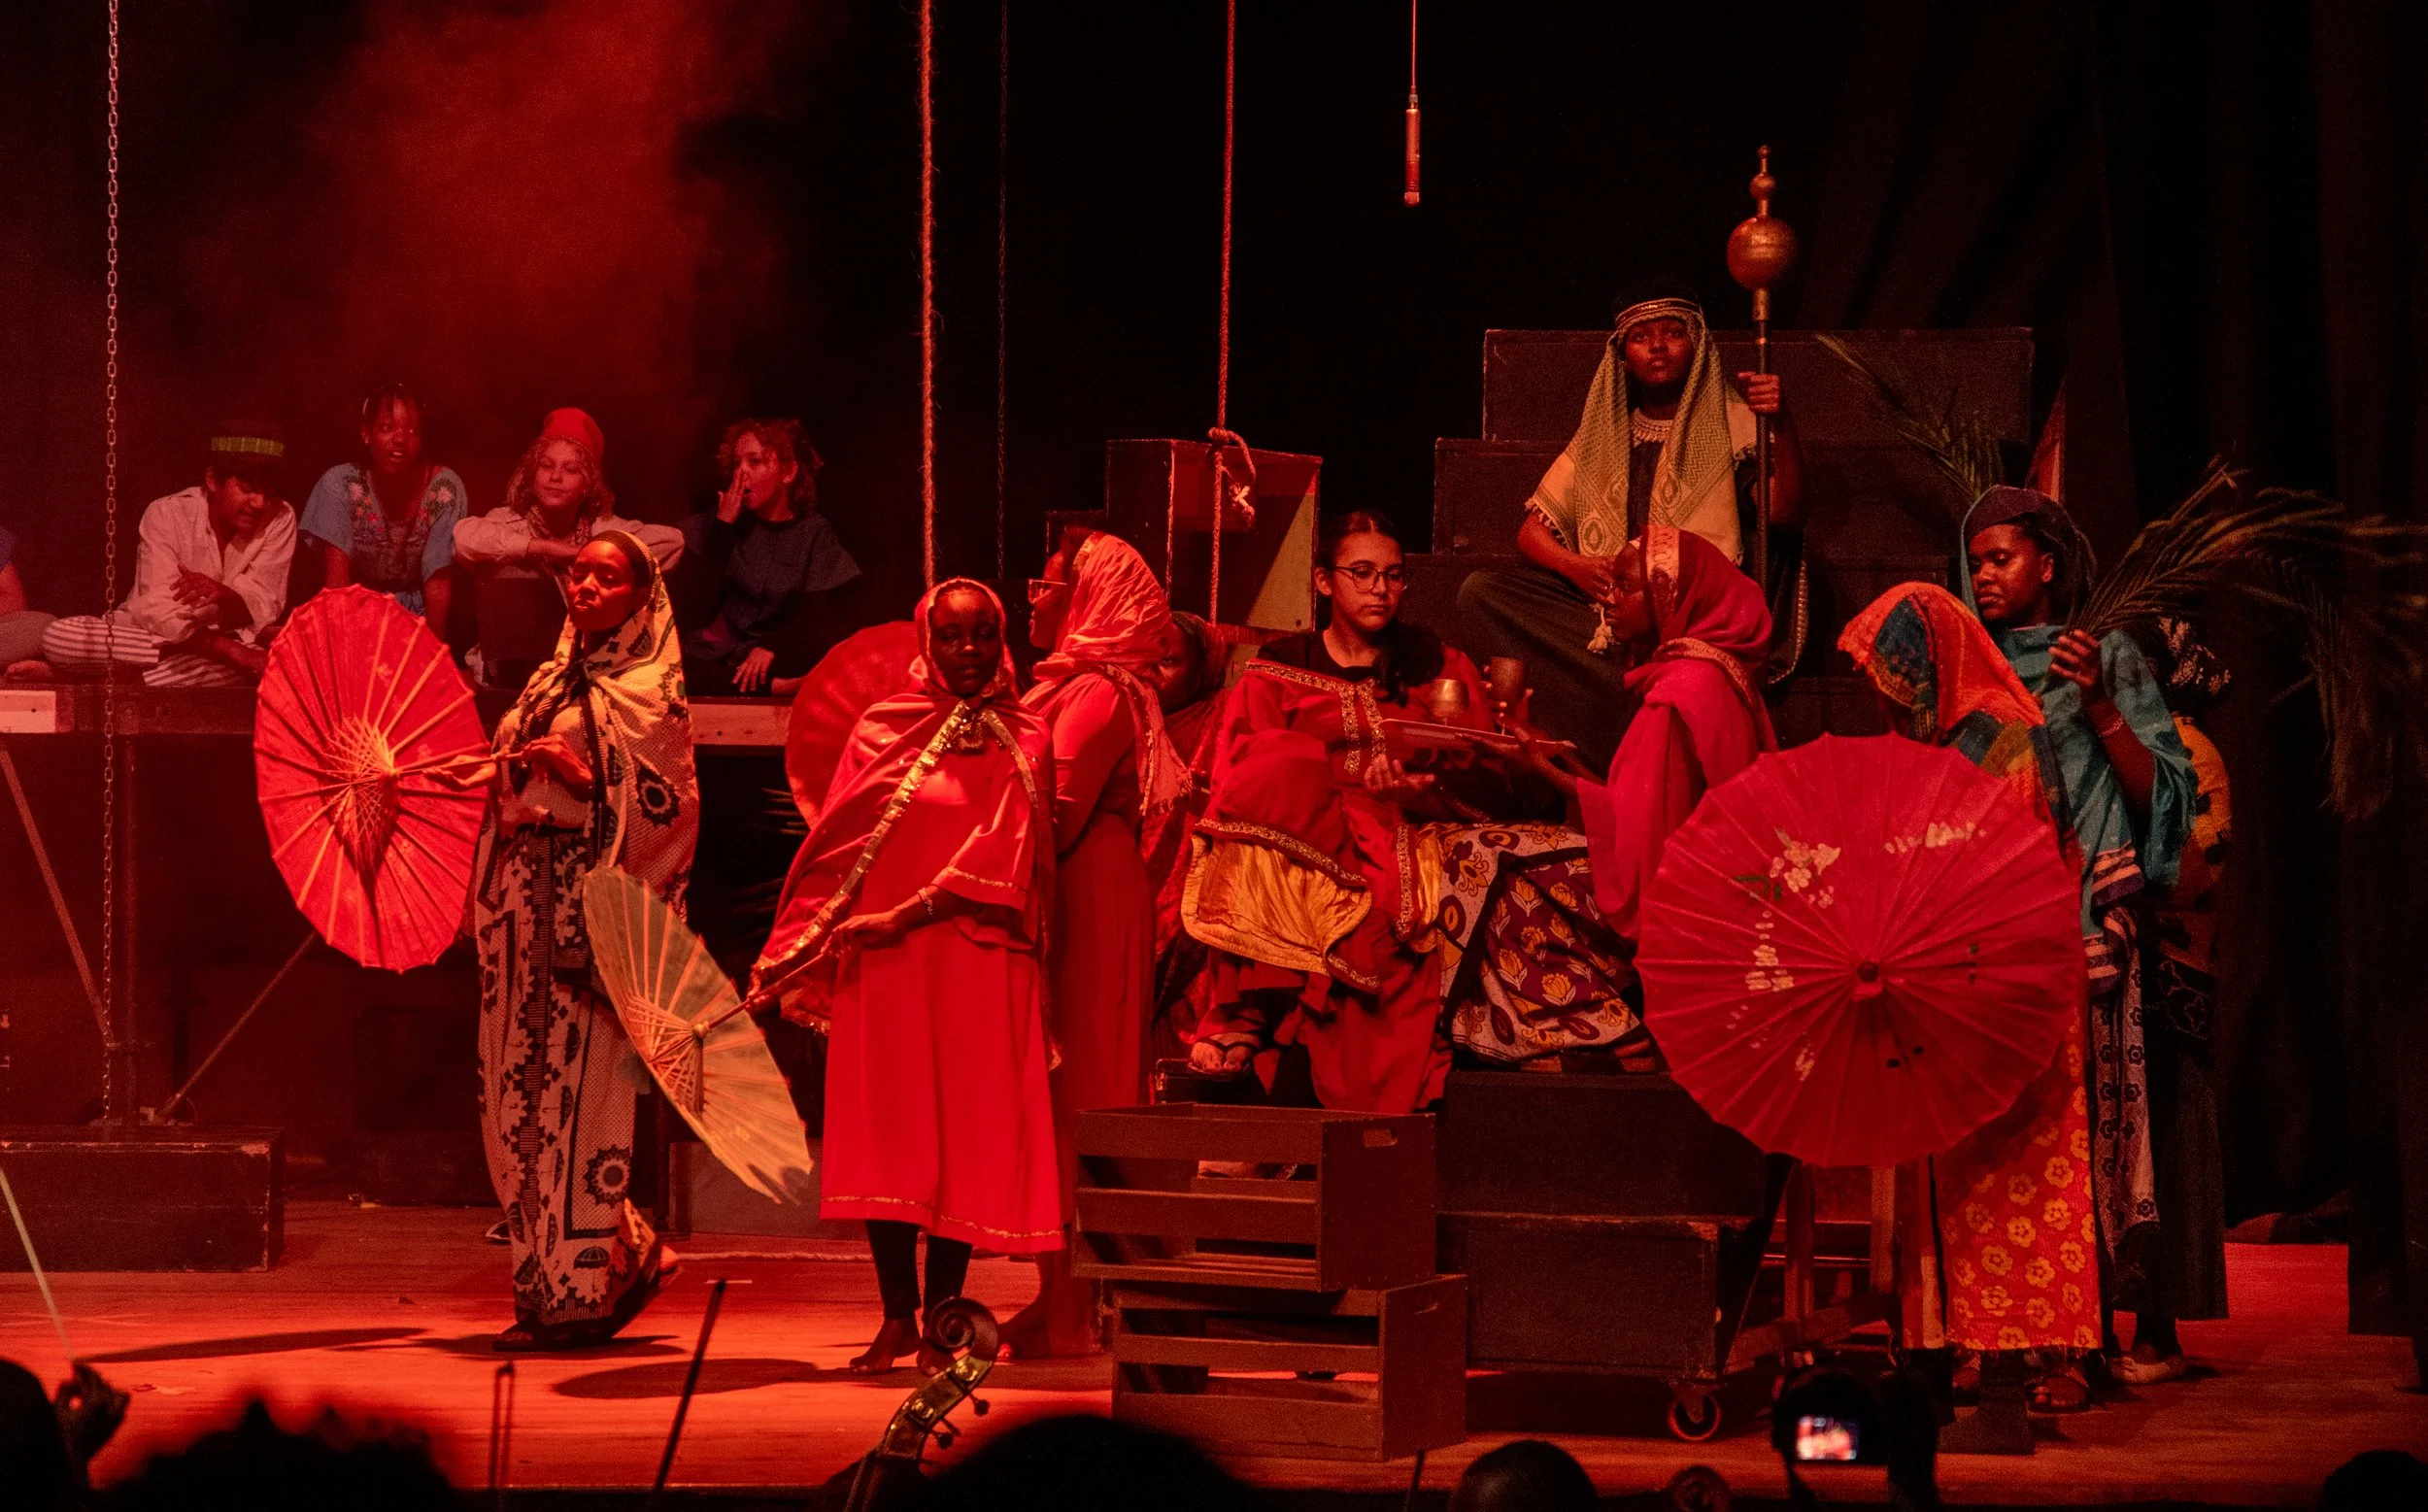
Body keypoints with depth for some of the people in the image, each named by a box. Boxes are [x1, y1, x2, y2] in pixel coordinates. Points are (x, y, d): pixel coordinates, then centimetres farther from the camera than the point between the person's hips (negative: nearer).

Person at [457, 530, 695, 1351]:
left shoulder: (649, 694, -2)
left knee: (578, 1087, -9)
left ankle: (579, 1291, -3)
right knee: (521, 1088, 5)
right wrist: (504, 798, 4)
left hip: (595, 904, -7)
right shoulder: (551, 683, 19)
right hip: (528, 898, 7)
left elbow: (671, 808, -9)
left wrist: (586, 779, -20)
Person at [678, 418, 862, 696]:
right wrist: (723, 525, -4)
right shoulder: (715, 525, 11)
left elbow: (814, 616, -4)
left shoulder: (813, 532, 6)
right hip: (717, 657, 2)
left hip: (779, 658, -2)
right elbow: (698, 597, -2)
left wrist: (770, 647, -23)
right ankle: (775, 686, -29)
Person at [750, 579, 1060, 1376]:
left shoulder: (1024, 741, 4)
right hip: (880, 964, 1)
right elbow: (835, 846, 7)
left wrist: (905, 916, -17)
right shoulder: (883, 728, 8)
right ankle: (897, 1313, 7)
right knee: (884, 1132, 0)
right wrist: (793, 953, -1)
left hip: (978, 964, -1)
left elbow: (1000, 857, -8)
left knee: (965, 1136, -1)